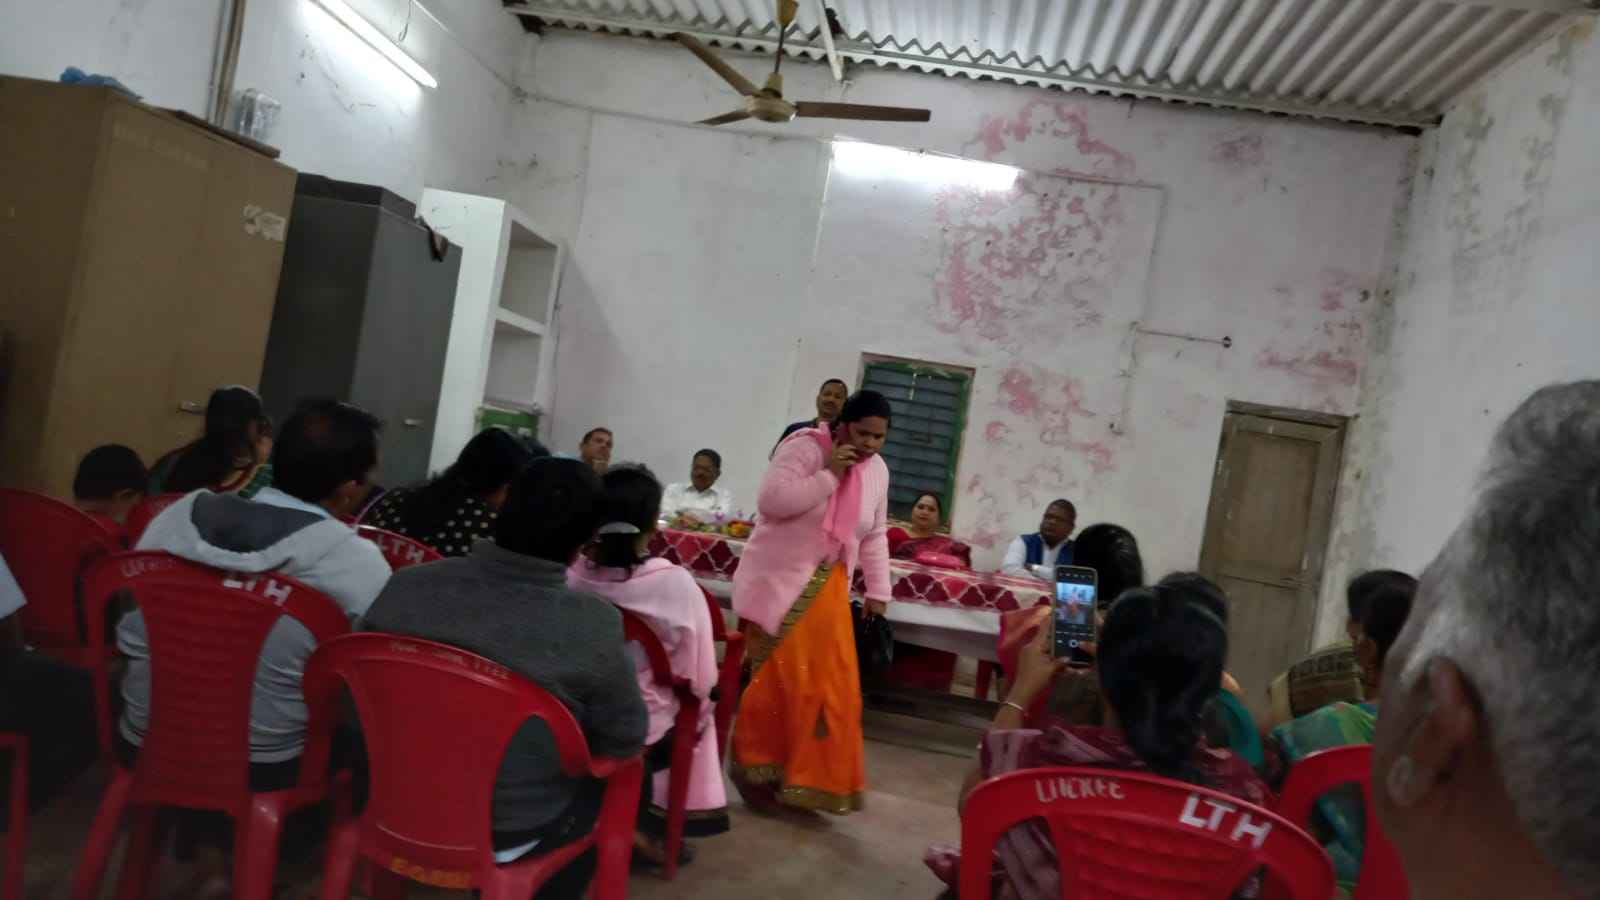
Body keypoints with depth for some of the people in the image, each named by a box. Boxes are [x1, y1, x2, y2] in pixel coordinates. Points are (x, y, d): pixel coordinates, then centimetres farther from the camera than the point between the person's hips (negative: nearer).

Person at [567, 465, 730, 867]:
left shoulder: (569, 575, -16)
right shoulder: (676, 584, -23)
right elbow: (700, 683, -14)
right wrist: (694, 723, 8)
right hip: (640, 732, -3)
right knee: (701, 714, 25)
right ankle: (651, 823, 24)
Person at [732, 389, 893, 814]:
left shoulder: (877, 470, 7)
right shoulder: (805, 446, -13)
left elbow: (874, 536, 14)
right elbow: (771, 500, -25)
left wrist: (877, 591, 10)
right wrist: (830, 475, -23)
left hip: (827, 588, 6)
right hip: (779, 581, -6)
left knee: (828, 681, 4)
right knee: (779, 678, -7)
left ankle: (803, 774, 18)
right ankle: (751, 764, 12)